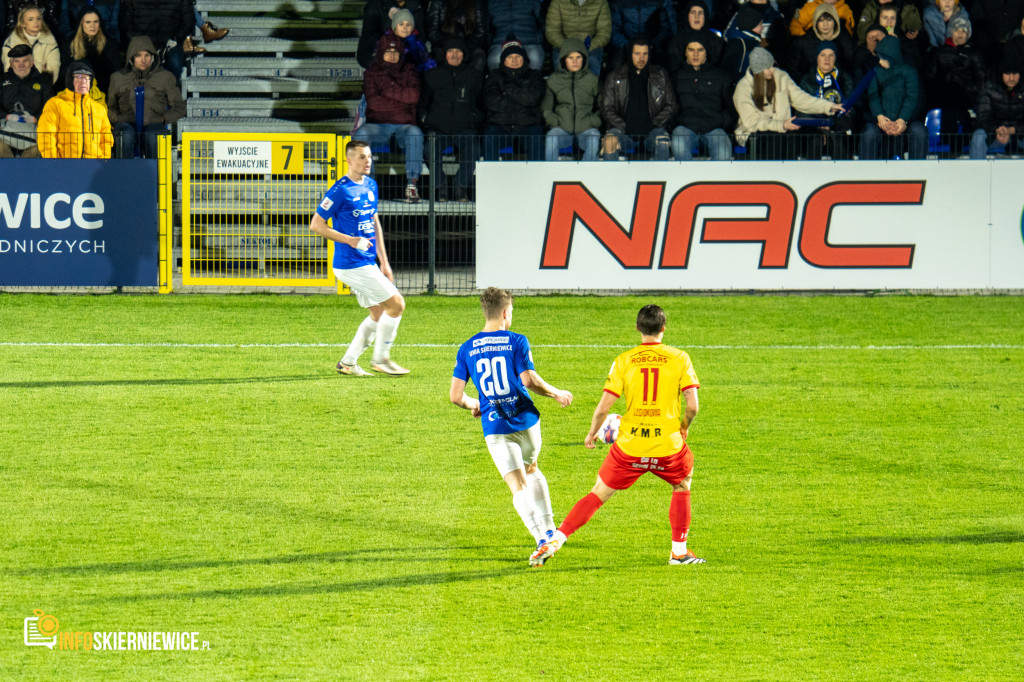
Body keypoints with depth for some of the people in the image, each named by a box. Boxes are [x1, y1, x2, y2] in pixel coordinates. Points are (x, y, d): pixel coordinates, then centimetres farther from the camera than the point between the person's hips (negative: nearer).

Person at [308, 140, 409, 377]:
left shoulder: (371, 186, 11)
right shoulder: (341, 190, -15)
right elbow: (316, 224, -14)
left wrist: (384, 262, 18)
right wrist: (351, 240, -19)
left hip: (368, 263, 9)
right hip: (352, 265, -9)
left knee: (379, 313, 12)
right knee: (396, 303, -8)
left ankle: (348, 362, 19)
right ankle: (381, 358, 4)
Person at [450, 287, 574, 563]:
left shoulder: (467, 349, 3)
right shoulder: (517, 341, -5)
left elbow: (455, 395, 1)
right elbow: (529, 380, -15)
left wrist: (472, 405, 23)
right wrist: (557, 394, 1)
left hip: (495, 427, 0)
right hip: (526, 420, 0)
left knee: (519, 487, -3)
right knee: (532, 470, 27)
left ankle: (542, 538, -20)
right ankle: (549, 529, 23)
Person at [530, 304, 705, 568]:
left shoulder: (624, 361, -1)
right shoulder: (680, 358, -2)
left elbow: (603, 408, -4)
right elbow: (692, 405, -6)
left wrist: (592, 434, 14)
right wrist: (684, 427, 16)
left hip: (629, 446, 0)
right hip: (668, 445, 0)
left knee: (598, 495, 13)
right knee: (683, 484, 29)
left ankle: (554, 541, 2)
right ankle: (679, 551, 27)